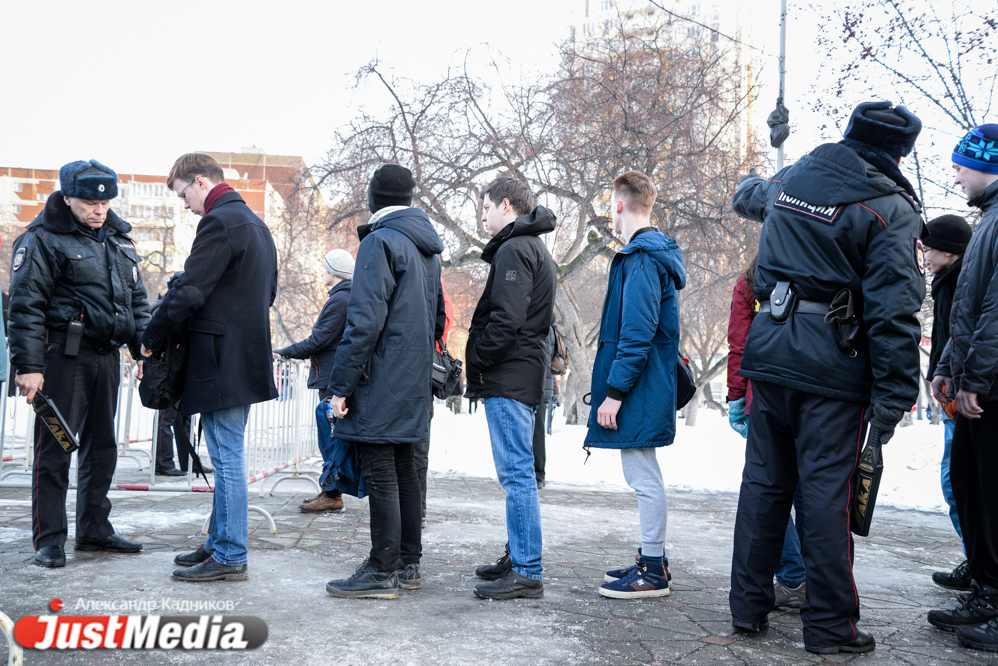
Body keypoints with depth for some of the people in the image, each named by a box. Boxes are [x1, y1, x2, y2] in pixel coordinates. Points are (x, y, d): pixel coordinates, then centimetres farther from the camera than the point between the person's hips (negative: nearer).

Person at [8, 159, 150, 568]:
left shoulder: (119, 240, 16)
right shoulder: (43, 239, -5)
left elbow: (137, 301, 21)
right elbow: (26, 306, -10)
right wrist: (28, 365, -16)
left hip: (107, 355, 7)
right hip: (64, 354, -7)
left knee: (101, 446, 12)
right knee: (55, 448, -4)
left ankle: (94, 529, 22)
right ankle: (48, 539, 3)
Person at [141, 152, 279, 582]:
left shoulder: (220, 222, -14)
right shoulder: (255, 224, 18)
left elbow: (188, 292, -18)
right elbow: (268, 292, 24)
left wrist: (151, 340, -6)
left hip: (223, 362, -10)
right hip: (247, 356, 10)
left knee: (227, 458, -5)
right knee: (227, 457, 15)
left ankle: (230, 557, 1)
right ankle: (219, 543, 24)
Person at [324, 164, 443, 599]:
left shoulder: (380, 242, -12)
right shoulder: (428, 247, 16)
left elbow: (365, 320, -19)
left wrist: (341, 384, -17)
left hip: (382, 381, -9)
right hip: (415, 381, 9)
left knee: (380, 473, -5)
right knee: (404, 470, 14)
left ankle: (382, 573, 0)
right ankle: (407, 564, 21)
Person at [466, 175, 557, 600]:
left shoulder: (514, 250, -11)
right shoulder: (533, 248, 22)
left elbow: (507, 320, -23)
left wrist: (476, 359, -11)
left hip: (508, 378, -11)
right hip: (522, 376, 11)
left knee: (516, 473, -9)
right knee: (518, 473, 15)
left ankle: (526, 574, -7)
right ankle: (518, 557, 23)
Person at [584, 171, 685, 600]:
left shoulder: (642, 258, -16)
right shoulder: (655, 252, 16)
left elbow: (636, 334, -22)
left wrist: (615, 390, -20)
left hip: (639, 389, -10)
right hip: (647, 389, 10)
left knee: (644, 477, -4)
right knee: (644, 476, 16)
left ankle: (653, 572, 4)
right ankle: (652, 560, 25)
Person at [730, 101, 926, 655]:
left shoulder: (790, 180, 11)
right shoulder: (889, 208, -8)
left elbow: (745, 195, 36)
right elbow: (894, 309, -14)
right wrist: (893, 396, -14)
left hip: (768, 352, 6)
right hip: (832, 366, -5)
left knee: (763, 480, 12)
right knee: (825, 492, -1)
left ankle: (748, 605, 20)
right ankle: (829, 625, 8)